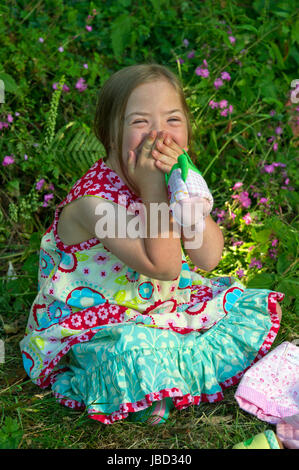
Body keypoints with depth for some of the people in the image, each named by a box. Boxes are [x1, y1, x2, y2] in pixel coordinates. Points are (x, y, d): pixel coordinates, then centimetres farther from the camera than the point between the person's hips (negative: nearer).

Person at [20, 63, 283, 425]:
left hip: (164, 308, 8)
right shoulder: (95, 201, -25)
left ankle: (160, 382, -7)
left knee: (253, 308, 1)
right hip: (93, 324, -8)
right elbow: (164, 265, -29)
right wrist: (153, 188, -31)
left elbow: (208, 257, -14)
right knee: (133, 350, -41)